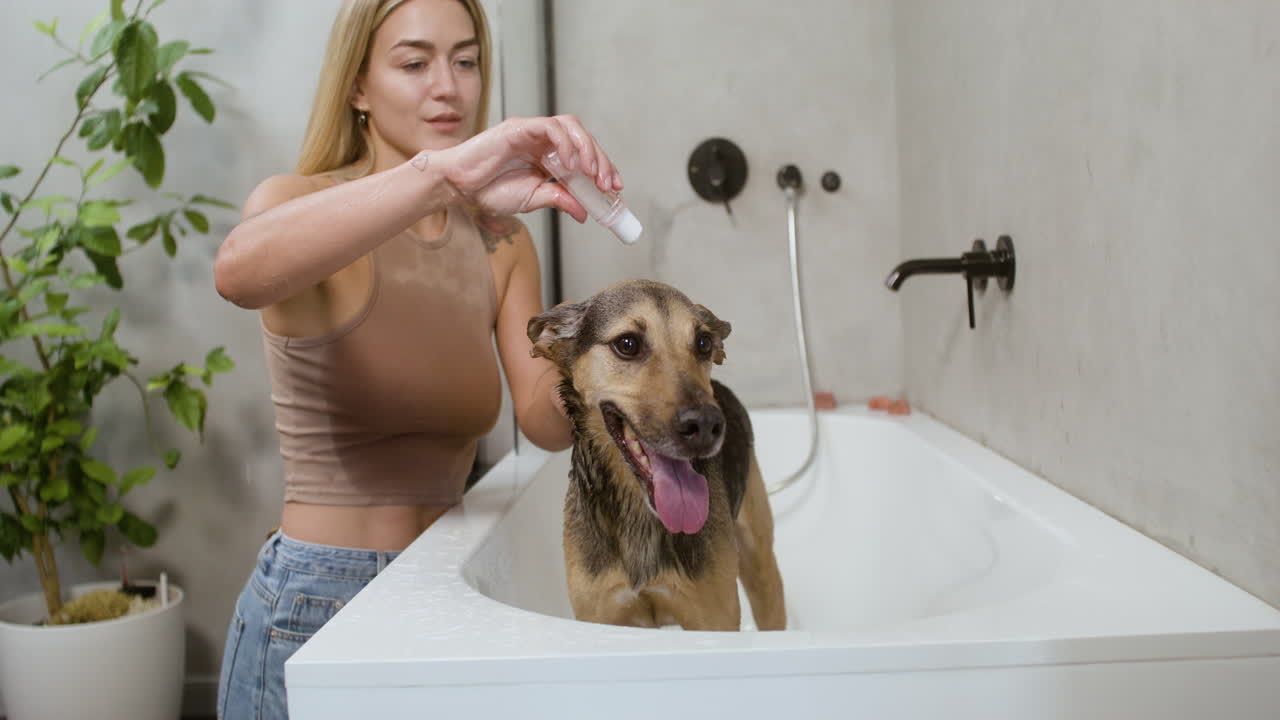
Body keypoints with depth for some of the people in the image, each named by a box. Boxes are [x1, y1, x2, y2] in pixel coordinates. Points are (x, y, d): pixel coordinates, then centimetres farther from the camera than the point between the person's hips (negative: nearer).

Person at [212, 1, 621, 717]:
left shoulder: (501, 241, 5)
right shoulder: (303, 201, -11)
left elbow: (541, 419, -4)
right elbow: (239, 270, -36)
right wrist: (442, 172, -46)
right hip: (315, 603, -5)